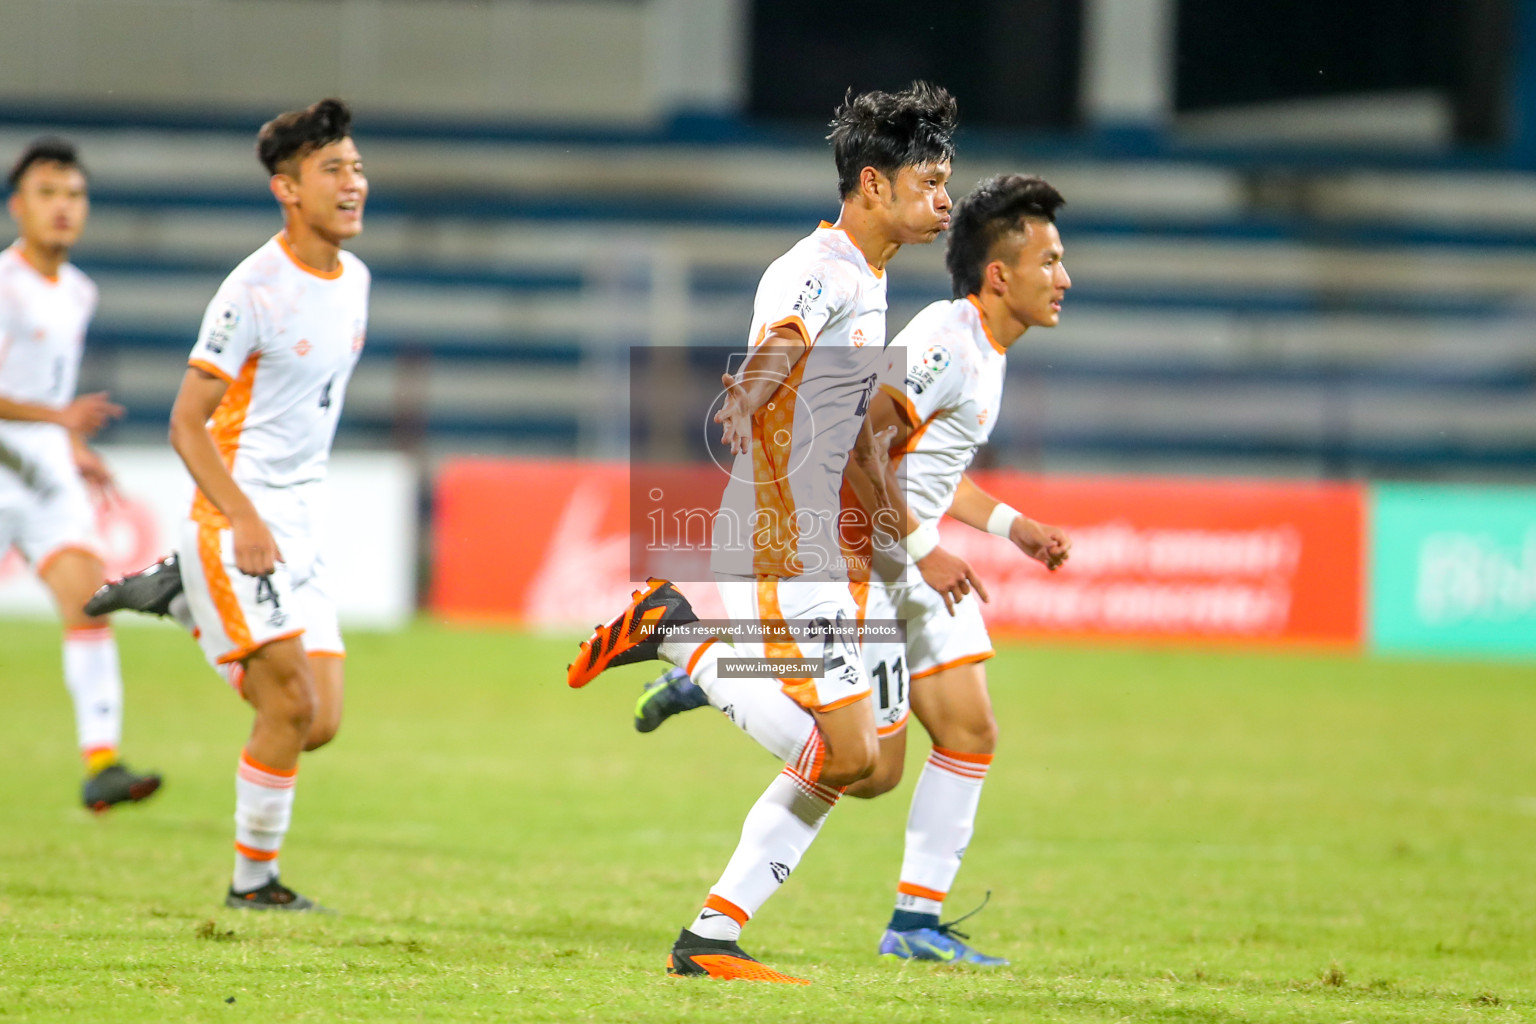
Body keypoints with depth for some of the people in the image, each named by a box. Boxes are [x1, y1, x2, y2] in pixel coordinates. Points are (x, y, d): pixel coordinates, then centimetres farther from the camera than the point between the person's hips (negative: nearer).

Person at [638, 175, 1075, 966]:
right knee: (869, 770, -6)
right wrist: (924, 549, -24)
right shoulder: (947, 345, -21)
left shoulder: (984, 351, 12)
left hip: (913, 569, 10)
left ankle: (916, 922, 8)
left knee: (971, 734, 3)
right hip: (860, 564, -10)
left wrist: (1012, 526, 16)